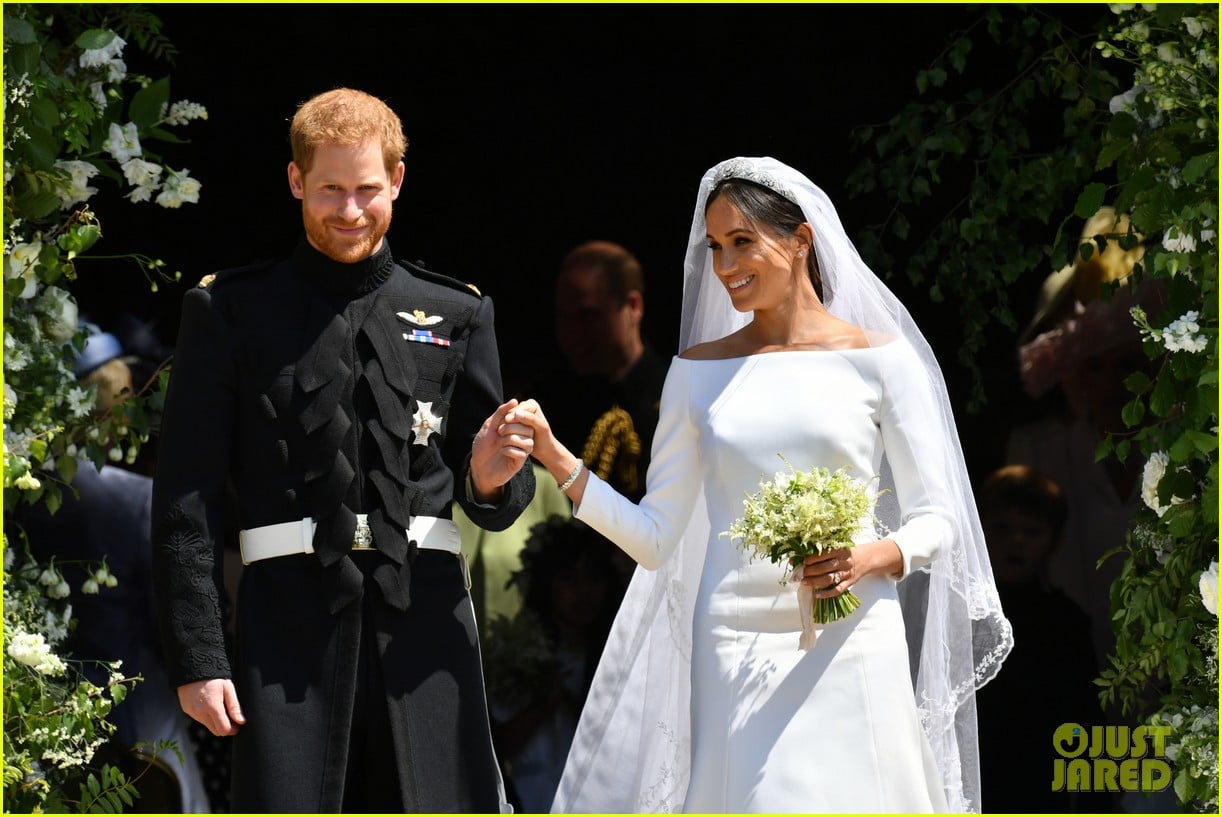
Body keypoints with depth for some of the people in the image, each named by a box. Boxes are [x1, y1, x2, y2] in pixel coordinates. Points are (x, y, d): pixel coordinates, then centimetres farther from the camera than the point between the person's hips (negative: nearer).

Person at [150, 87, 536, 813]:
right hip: (291, 611, -2)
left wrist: (491, 480, -8)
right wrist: (197, 657, -5)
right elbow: (187, 502, 4)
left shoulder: (456, 315, 15)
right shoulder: (231, 313, 8)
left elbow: (497, 506, 17)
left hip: (424, 611, 2)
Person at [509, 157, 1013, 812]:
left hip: (846, 651, -2)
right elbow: (656, 538, 8)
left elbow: (935, 519, 4)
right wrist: (558, 462, -2)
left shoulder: (877, 359, 4)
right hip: (733, 653, 2)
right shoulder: (698, 371, 11)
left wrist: (874, 558, -16)